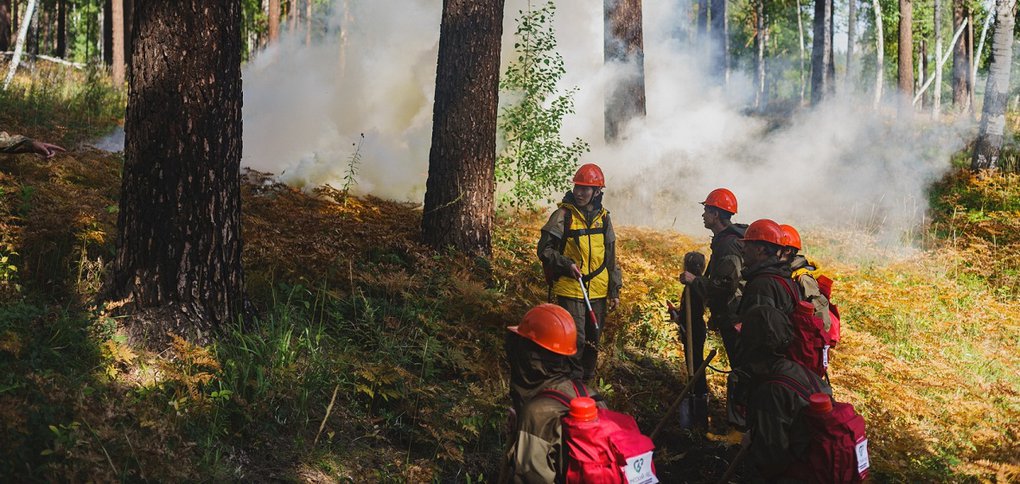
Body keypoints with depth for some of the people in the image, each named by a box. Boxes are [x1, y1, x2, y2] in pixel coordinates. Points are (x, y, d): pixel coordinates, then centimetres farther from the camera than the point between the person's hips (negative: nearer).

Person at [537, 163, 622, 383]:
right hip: (570, 290, -5)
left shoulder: (603, 218, 8)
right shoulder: (563, 215, -7)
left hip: (598, 290, 5)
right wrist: (566, 264, -19)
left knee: (592, 340, 14)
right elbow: (544, 249, -5)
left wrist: (615, 290, 13)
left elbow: (611, 257, 15)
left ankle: (587, 381, 28)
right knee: (575, 339, -9)